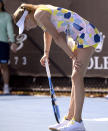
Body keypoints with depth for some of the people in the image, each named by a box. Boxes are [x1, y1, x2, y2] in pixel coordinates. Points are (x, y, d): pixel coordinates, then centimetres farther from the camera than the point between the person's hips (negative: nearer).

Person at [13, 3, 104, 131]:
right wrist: (46, 53, 33)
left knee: (77, 77, -13)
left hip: (87, 36, -10)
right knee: (76, 78, 10)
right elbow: (48, 31, 36)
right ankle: (69, 119, 13)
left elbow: (57, 37, -20)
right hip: (80, 38, 10)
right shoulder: (42, 11, 16)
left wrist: (73, 56, -20)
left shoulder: (39, 14, -14)